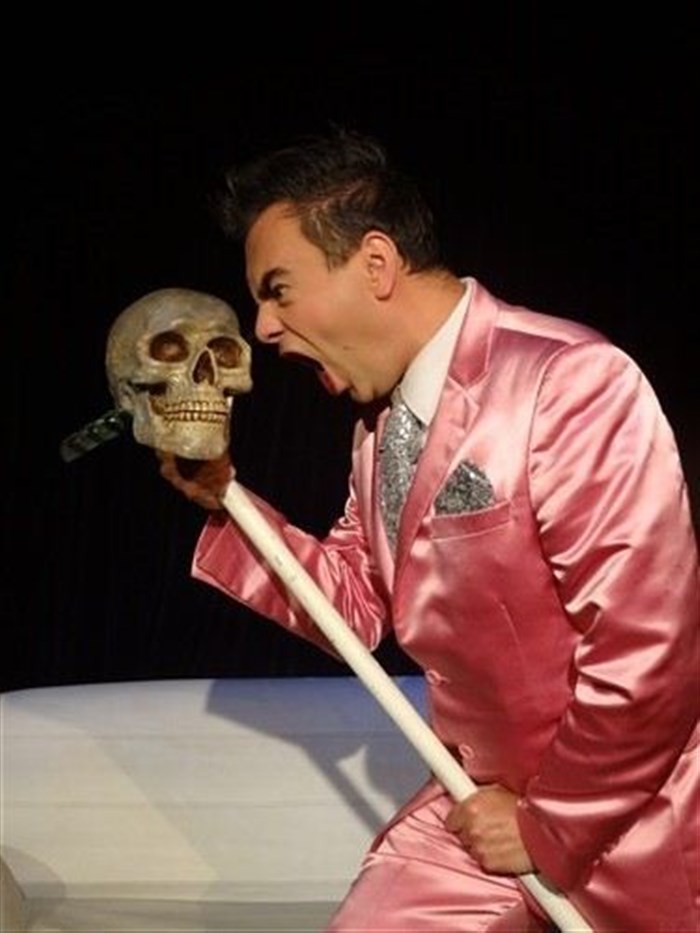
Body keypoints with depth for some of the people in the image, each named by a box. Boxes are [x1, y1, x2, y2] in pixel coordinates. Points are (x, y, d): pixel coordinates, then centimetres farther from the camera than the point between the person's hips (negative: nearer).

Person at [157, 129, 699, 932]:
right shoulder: (380, 420, 5)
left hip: (618, 830, -7)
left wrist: (550, 826, -15)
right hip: (483, 802, 7)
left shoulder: (573, 385, -23)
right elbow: (358, 604, 13)